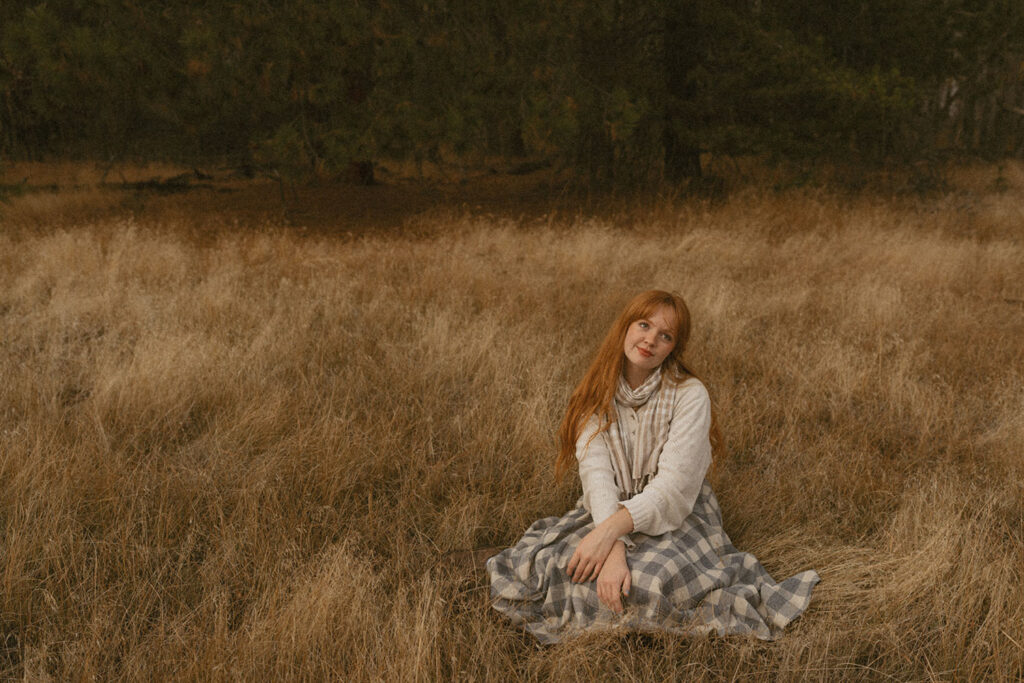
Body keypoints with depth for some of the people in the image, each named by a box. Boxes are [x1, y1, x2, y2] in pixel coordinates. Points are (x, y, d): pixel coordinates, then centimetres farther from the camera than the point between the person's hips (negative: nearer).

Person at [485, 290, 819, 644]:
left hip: (676, 518, -3)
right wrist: (615, 548, -31)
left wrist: (611, 530, -32)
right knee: (543, 565, -21)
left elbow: (674, 485, -20)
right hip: (610, 511, 3)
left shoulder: (690, 396, -12)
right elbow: (596, 474, -15)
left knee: (645, 583, -32)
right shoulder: (597, 396, -2)